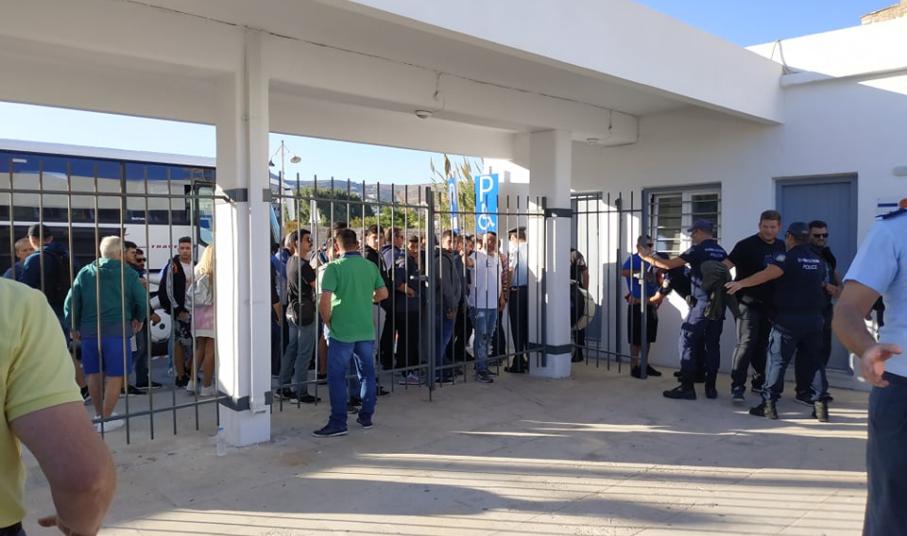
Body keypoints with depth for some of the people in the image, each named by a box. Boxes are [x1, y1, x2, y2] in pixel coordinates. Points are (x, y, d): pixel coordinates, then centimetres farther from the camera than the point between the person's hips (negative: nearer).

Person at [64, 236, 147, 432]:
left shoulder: (85, 273, 7)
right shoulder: (128, 273, -2)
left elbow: (71, 303, 5)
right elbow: (142, 300, -2)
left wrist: (74, 327, 16)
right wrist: (138, 319, 17)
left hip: (89, 330, 4)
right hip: (117, 329, -4)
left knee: (94, 374, 16)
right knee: (114, 376, 3)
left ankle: (99, 414, 28)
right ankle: (106, 419, 3)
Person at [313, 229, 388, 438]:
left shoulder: (333, 267, -11)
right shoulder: (371, 266, 5)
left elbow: (324, 301, -18)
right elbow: (383, 293, 14)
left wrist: (327, 321, -2)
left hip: (342, 331, -5)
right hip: (367, 330, 5)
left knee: (337, 377, 3)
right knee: (367, 374, 15)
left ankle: (338, 423, 5)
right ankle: (366, 417, 23)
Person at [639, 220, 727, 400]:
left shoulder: (698, 250, -8)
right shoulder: (721, 252, 12)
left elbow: (669, 265, -10)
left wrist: (647, 257, 0)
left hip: (701, 304, -7)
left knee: (688, 342, -2)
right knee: (712, 345, 9)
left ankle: (687, 387, -3)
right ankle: (710, 387, 11)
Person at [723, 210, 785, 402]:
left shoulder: (782, 247, 10)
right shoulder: (747, 245, -10)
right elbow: (727, 263, -22)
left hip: (769, 305, 6)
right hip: (749, 303, -6)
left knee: (763, 344, 14)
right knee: (746, 343, -10)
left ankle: (759, 382, 26)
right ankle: (737, 386, -8)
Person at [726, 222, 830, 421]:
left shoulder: (788, 257, -9)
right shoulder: (818, 260, 12)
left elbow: (767, 274, -27)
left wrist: (741, 283, -30)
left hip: (788, 318, -6)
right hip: (814, 318, 6)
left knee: (777, 360, -1)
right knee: (814, 360, 11)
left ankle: (769, 404, 0)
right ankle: (820, 405, 10)